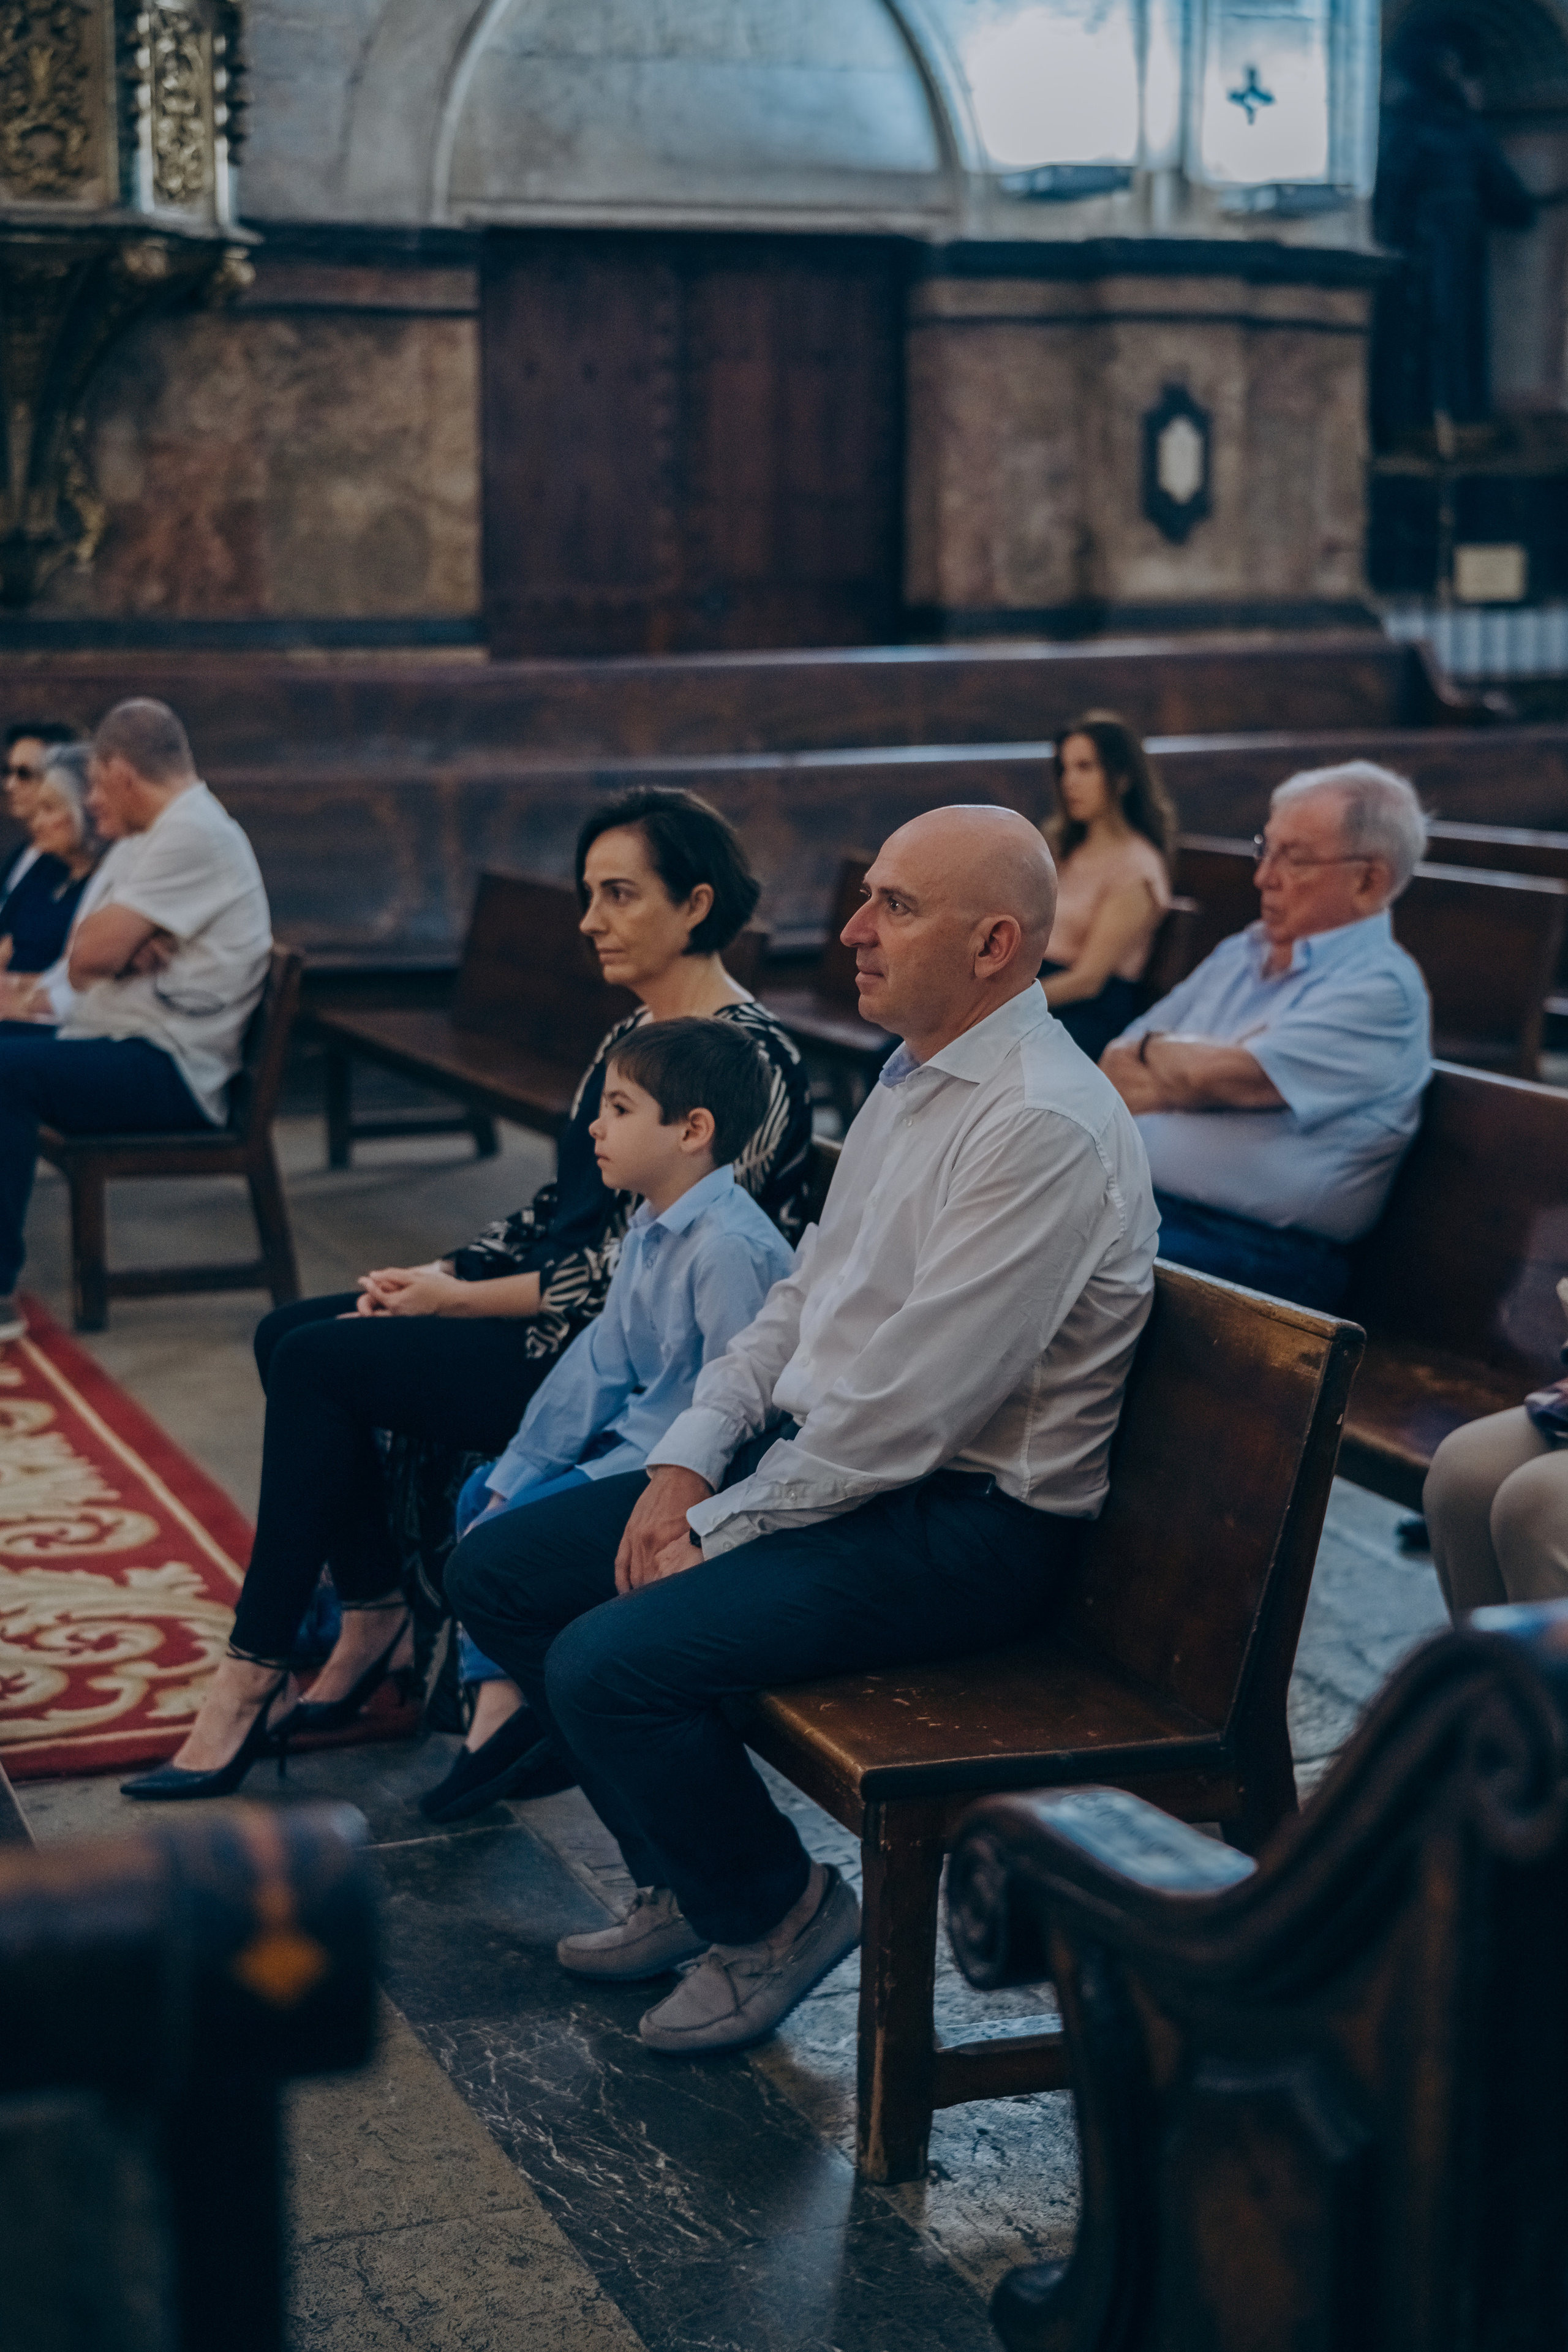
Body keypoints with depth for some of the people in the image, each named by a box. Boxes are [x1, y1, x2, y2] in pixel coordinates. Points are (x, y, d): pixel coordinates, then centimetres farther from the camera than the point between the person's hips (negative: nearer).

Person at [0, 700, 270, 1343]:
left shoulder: (193, 833, -15)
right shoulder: (148, 836, 20)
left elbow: (96, 951, -20)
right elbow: (86, 958, 11)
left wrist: (112, 943, 3)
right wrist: (123, 946, -11)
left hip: (172, 1073, -11)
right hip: (124, 1048, 11)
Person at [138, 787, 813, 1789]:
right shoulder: (636, 1035, 12)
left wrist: (457, 1301, -14)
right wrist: (442, 1274, 1)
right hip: (557, 1305, 10)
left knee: (321, 1363, -16)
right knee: (293, 1330, 0)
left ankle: (253, 1671, -5)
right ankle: (382, 1618, 7)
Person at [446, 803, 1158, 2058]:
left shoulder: (1044, 1128, -22)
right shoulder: (911, 1081, 10)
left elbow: (912, 1405, -24)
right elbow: (803, 1294, 16)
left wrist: (719, 1534, -16)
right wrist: (685, 1463, 2)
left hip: (964, 1521, -10)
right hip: (813, 1453, 10)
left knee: (610, 1662, -24)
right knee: (498, 1572, 6)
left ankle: (776, 1908, 5)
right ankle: (689, 1881, 20)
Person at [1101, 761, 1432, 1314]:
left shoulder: (1381, 988, -5)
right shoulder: (1242, 953, 20)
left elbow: (1224, 1078, -13)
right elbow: (1116, 1069, 18)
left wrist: (1152, 1051, 7)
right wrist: (1192, 1071, -2)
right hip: (1125, 1196, 8)